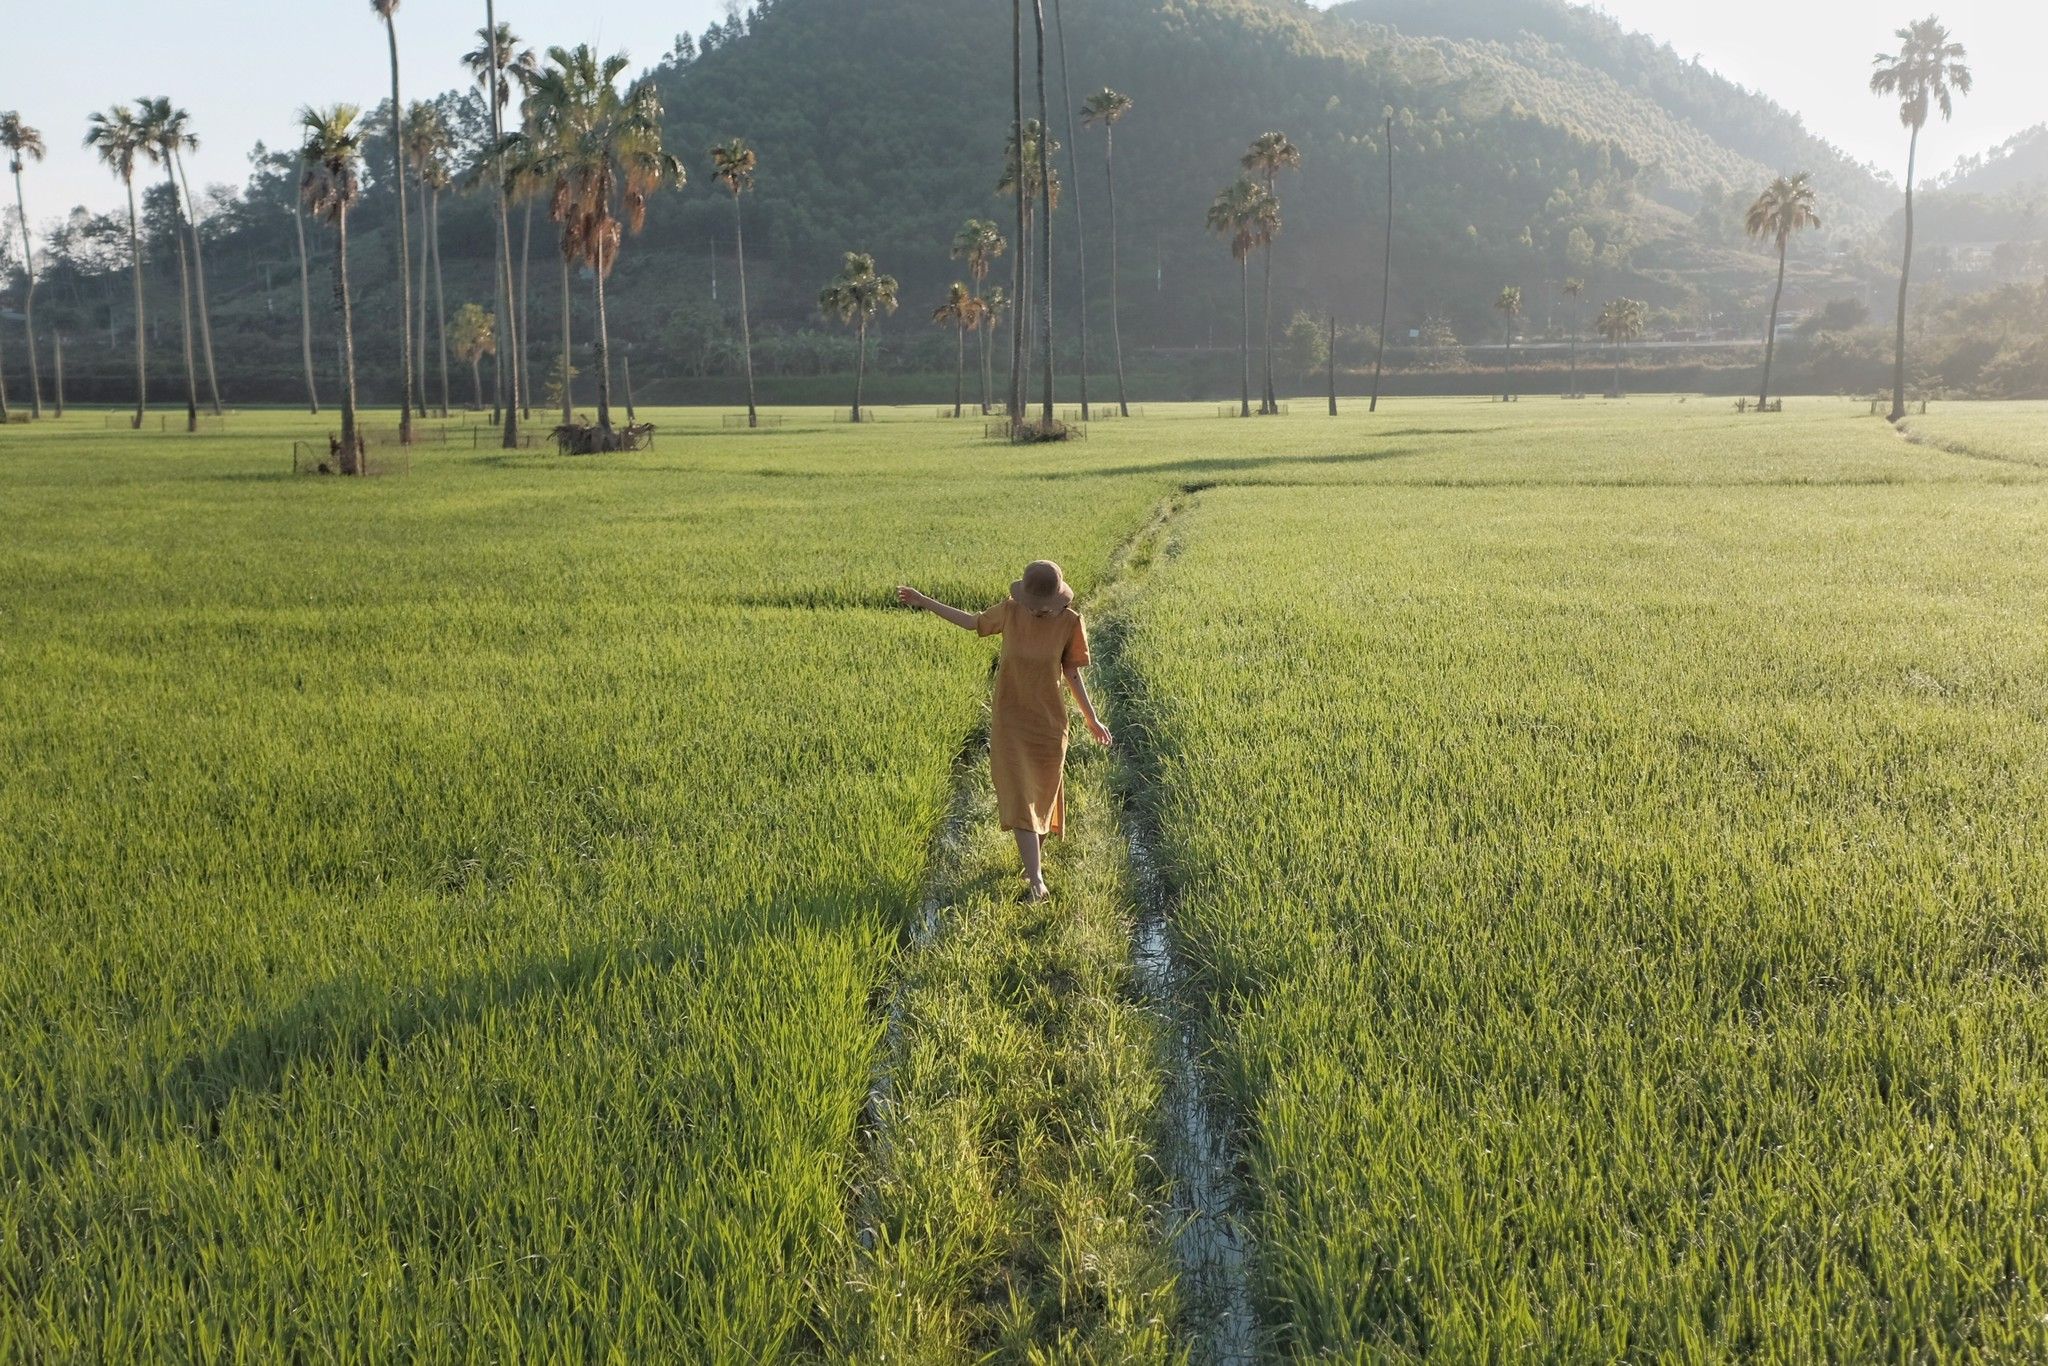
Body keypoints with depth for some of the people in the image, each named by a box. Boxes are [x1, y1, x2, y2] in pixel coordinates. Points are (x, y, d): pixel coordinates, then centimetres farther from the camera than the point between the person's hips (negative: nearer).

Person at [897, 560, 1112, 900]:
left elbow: (1072, 674, -1)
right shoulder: (1010, 611, -8)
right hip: (1010, 722, 0)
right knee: (1019, 800, -5)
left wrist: (1091, 719, 0)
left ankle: (1037, 856, 39)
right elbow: (974, 622, 10)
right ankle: (1036, 880, -3)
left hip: (1048, 722, 0)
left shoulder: (1070, 623, -11)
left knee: (1043, 795, 13)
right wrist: (924, 602, 9)